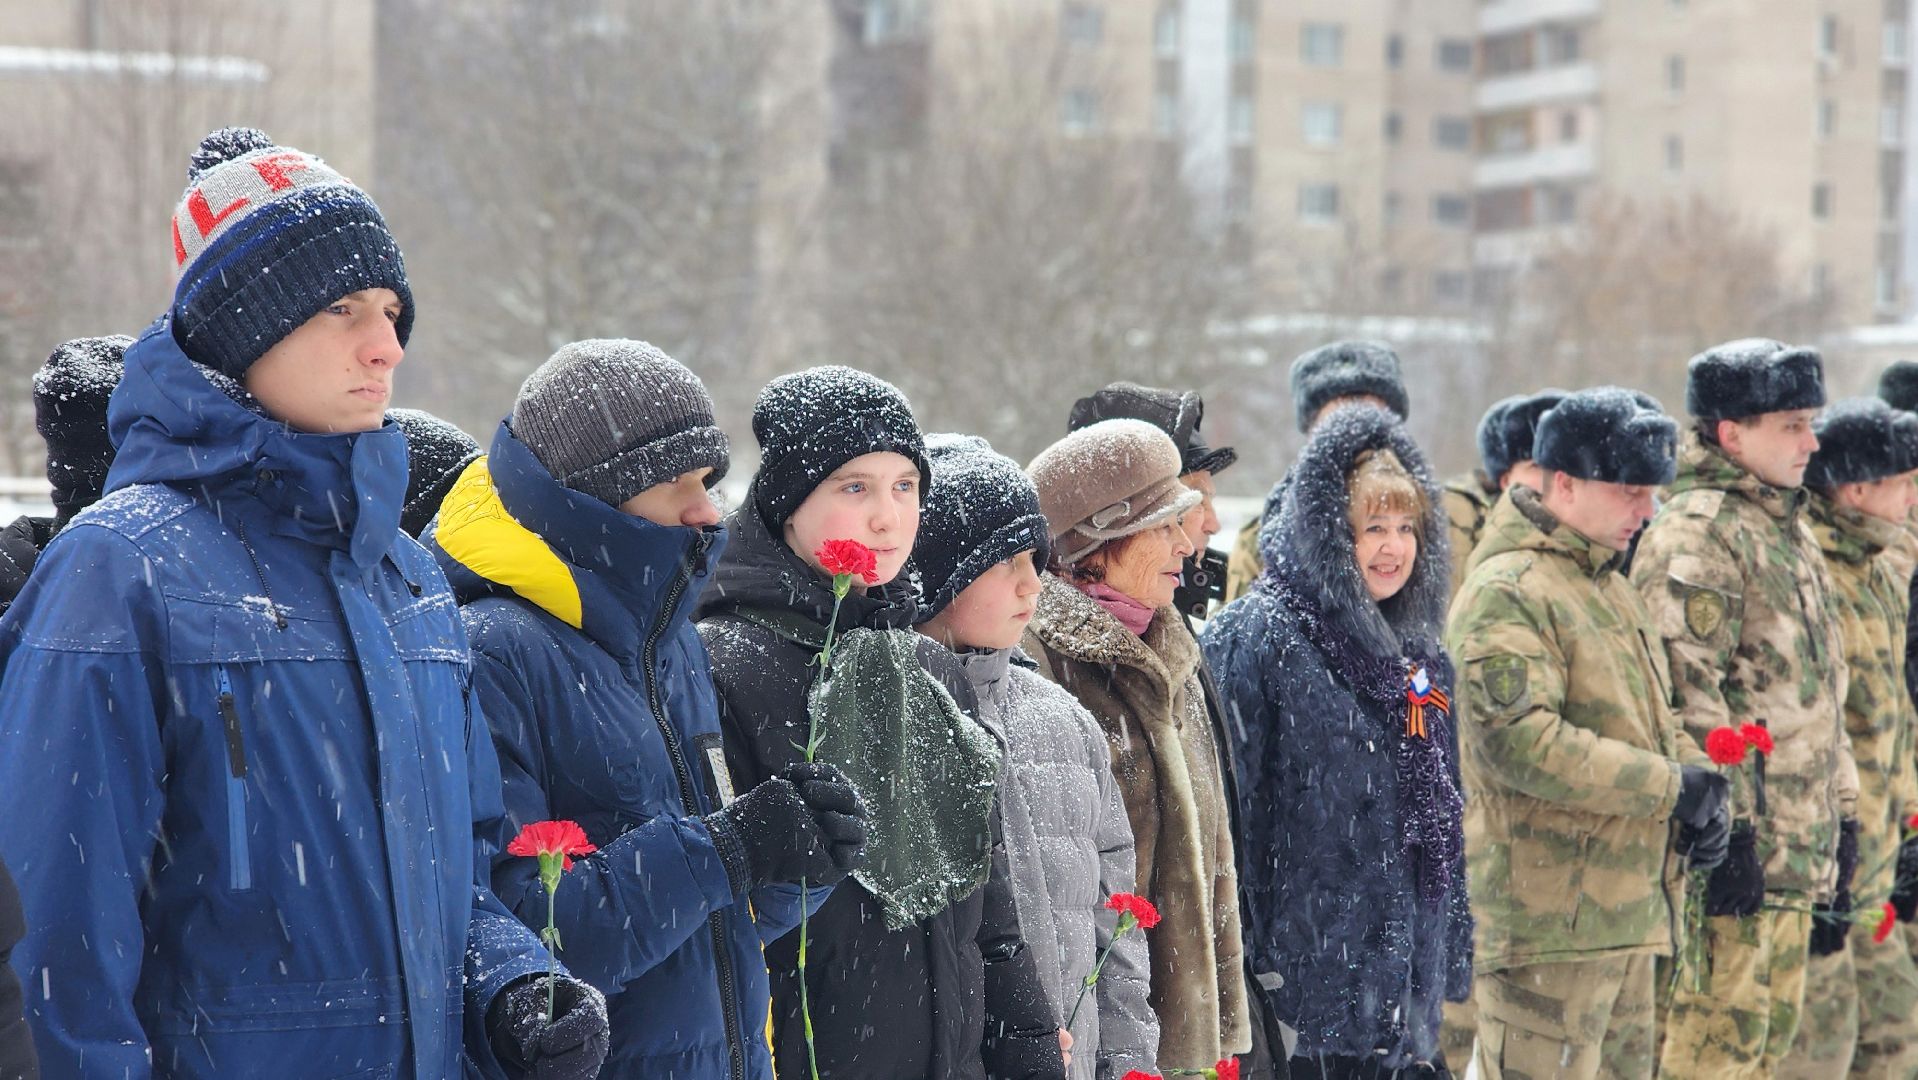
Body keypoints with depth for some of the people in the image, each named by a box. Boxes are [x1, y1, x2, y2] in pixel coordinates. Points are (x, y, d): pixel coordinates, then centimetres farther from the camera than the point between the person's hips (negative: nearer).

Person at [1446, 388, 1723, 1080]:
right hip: (1548, 917, -10)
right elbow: (1517, 741, -26)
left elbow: (1649, 715, 25)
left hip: (1626, 913, 10)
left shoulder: (1607, 584, 18)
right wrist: (1672, 786, -21)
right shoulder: (1507, 593, -15)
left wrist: (1699, 779, 2)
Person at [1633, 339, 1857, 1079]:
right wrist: (1727, 825, -23)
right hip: (1742, 847, -10)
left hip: (1798, 847, 10)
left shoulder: (1787, 529, 18)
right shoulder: (1695, 533, -13)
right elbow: (1691, 693, -20)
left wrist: (1840, 810, 21)